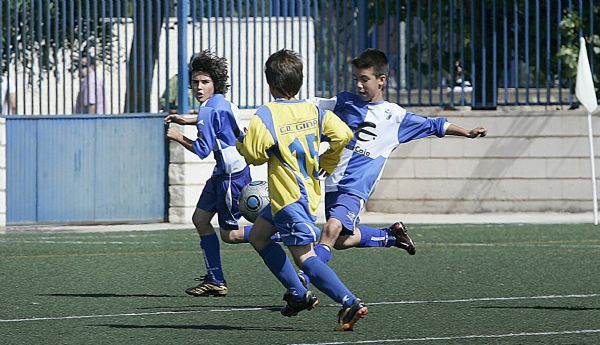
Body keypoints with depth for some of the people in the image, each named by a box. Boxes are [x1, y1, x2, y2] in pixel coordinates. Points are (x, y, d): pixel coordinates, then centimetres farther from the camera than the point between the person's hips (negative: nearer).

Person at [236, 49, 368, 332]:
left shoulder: (265, 115, -16)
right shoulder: (312, 110, 2)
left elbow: (253, 154, -14)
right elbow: (342, 134, -6)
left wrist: (241, 141, 9)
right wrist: (325, 165, 9)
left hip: (288, 197, -9)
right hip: (309, 189, 9)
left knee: (304, 256, -10)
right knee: (258, 236, 23)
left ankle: (350, 303, -22)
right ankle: (298, 295, 22)